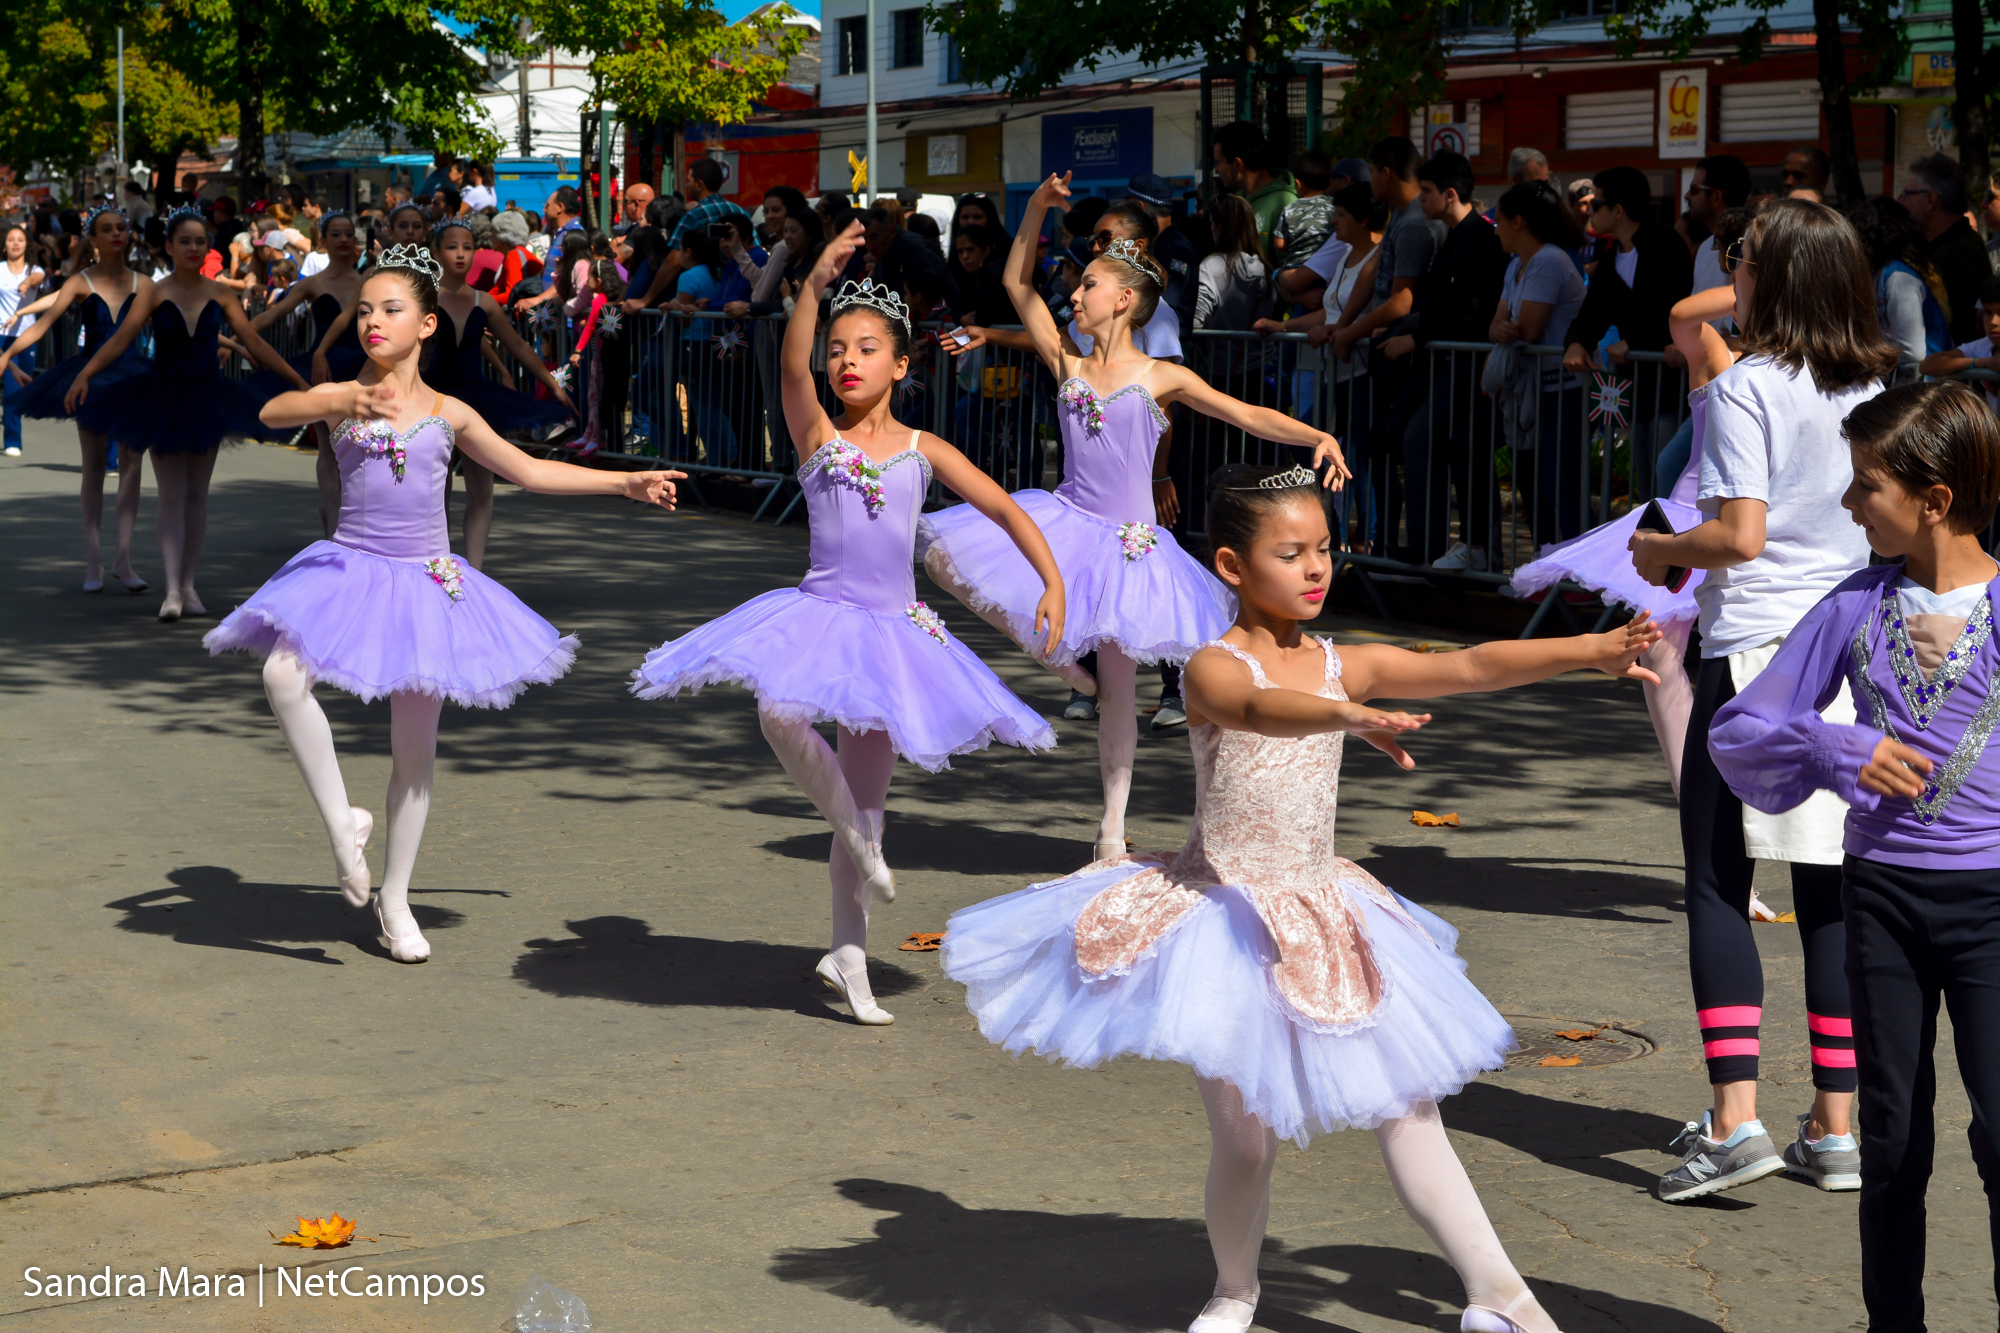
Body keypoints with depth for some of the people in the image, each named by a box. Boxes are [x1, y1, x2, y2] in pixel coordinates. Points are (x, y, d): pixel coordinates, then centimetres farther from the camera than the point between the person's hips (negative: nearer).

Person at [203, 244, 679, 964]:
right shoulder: (341, 398, 0)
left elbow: (532, 472, 14)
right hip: (350, 573, -1)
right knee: (284, 675, -30)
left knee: (414, 748, 6)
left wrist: (626, 482, 12)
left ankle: (394, 900, 21)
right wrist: (348, 405, -41)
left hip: (424, 584, 1)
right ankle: (342, 824, -13)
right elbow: (274, 412, -22)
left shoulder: (448, 414, 4)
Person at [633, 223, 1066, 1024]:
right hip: (820, 614, -2)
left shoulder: (923, 450, 6)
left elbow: (1007, 512, 7)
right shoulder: (815, 436, 2)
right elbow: (792, 365, -17)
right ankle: (859, 841, -8)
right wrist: (817, 283, -31)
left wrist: (1052, 583, -5)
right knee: (780, 713, -34)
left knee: (868, 791, 8)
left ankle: (847, 959, 19)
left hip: (893, 627, 2)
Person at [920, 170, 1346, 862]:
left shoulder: (1161, 378, -4)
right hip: (1063, 521, 3)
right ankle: (1059, 654, 1)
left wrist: (1317, 437, -23)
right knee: (946, 552, -12)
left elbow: (1248, 415, -8)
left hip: (1127, 540, -3)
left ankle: (1113, 826, 14)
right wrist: (1037, 209, -2)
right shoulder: (1067, 365, 5)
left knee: (1117, 681, 3)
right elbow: (1018, 284, 7)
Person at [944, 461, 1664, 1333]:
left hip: (1323, 921, 5)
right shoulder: (1215, 669, -13)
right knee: (1245, 1137, 1)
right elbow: (1260, 709, -37)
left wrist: (1593, 651, -19)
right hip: (1229, 922, -4)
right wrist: (1350, 717, -57)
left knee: (1409, 1112, 4)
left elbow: (1472, 667, -6)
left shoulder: (1347, 667, 3)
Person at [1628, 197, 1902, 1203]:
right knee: (1832, 891, 9)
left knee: (1718, 883, 1)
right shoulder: (1878, 390, 9)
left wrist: (1662, 548, 2)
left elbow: (1740, 532, -16)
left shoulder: (1745, 390, -10)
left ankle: (1734, 1122, -7)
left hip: (1757, 649, -6)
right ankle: (1834, 1128, 12)